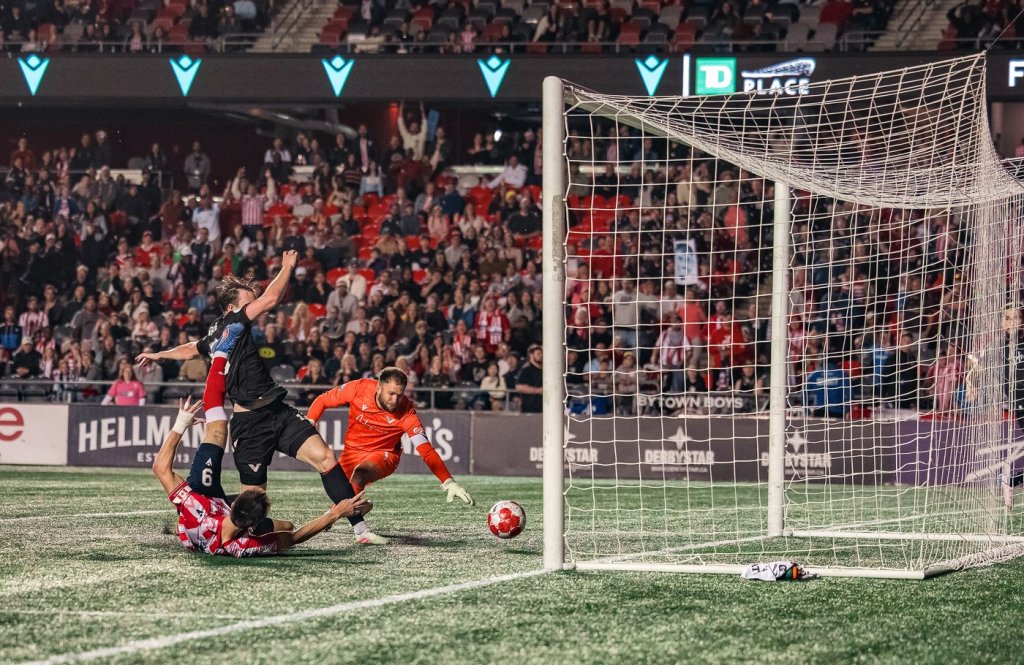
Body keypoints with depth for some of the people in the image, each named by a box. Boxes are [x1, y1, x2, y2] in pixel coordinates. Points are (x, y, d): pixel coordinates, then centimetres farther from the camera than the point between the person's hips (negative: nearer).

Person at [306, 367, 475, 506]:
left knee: (359, 475, -34)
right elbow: (323, 401, -6)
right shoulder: (359, 388, -21)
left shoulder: (406, 413, -26)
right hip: (352, 451, 3)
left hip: (383, 455, -3)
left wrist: (449, 483, -35)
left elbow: (425, 449, -27)